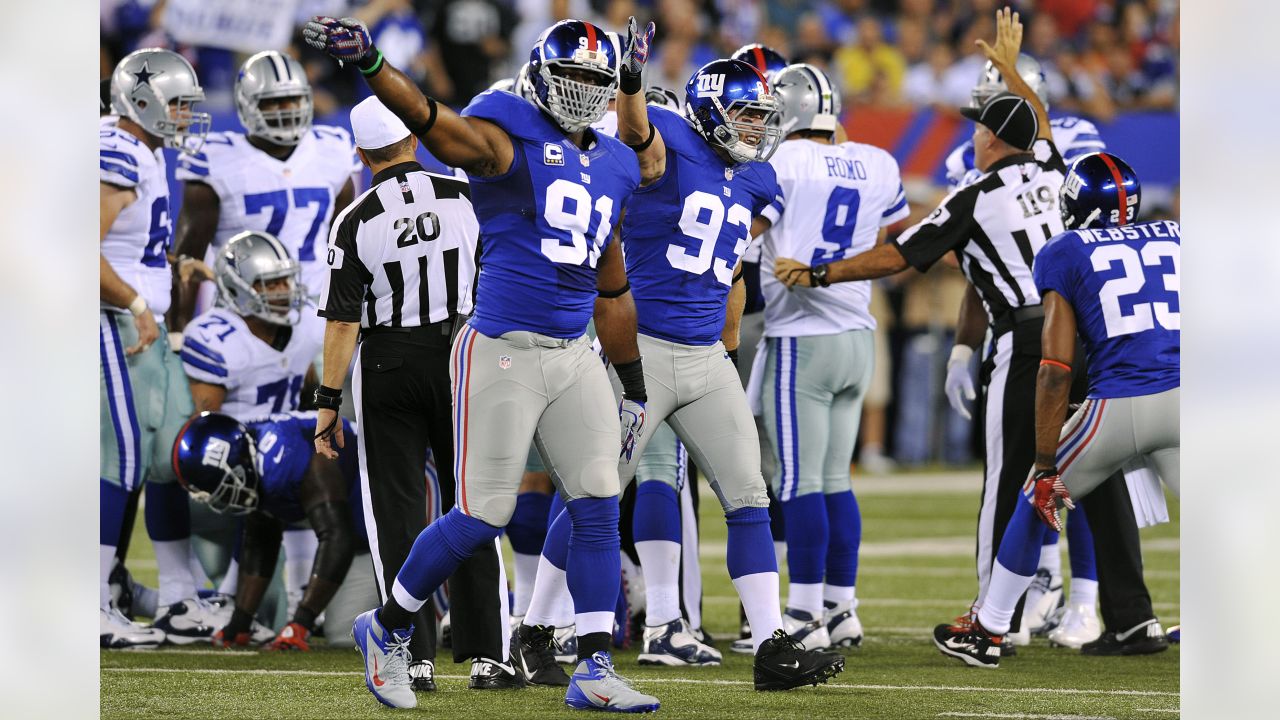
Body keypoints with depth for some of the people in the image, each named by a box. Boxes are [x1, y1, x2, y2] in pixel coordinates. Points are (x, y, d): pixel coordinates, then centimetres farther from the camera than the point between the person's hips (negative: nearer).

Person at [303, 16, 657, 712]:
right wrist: (368, 62, -47)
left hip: (575, 359, 7)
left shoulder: (613, 167, 15)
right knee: (482, 515, -4)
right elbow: (436, 124, -28)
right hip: (502, 353, -7)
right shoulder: (508, 138, -7)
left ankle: (594, 673, 5)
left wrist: (634, 386, 27)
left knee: (599, 509, 0)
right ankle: (386, 629, 17)